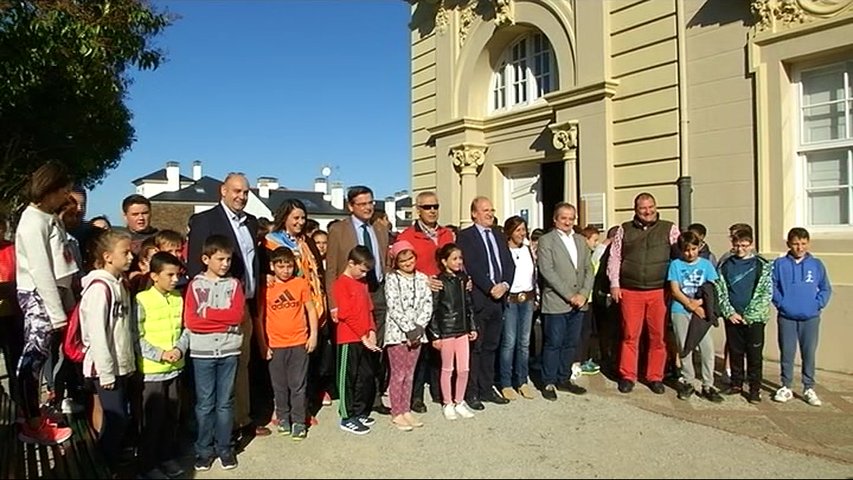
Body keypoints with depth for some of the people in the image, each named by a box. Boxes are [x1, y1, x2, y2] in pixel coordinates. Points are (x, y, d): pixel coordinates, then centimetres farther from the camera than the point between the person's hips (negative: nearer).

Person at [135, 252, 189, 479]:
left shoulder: (179, 299, 3)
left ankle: (168, 456, 30)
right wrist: (160, 354, -18)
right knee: (152, 419, 5)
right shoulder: (142, 300, -13)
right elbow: (137, 337, -13)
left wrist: (180, 349, -9)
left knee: (172, 416, 14)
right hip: (151, 370, -5)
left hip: (175, 368, 5)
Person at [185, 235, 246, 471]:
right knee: (204, 404, 8)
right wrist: (224, 320, -11)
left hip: (229, 351, 1)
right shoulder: (195, 285, 0)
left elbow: (238, 315, -10)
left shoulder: (234, 284, 4)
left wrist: (206, 312, -10)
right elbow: (190, 321, -9)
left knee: (225, 402, 9)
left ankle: (224, 447, 21)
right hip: (202, 353, -1)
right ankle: (204, 449, 20)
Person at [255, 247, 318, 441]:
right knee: (280, 386, 11)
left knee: (298, 385, 5)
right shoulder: (266, 288, -3)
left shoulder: (301, 283, -1)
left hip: (299, 343, 0)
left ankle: (299, 422, 15)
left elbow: (311, 310, 5)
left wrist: (313, 335, -1)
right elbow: (259, 318, 1)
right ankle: (283, 418, 27)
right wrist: (263, 345, -2)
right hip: (275, 345, 0)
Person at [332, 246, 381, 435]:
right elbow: (346, 314, -16)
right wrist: (363, 335, -16)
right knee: (348, 378, 2)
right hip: (349, 339, -8)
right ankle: (347, 418, 12)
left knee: (367, 376, 13)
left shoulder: (363, 282, 14)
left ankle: (360, 412, 26)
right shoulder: (341, 284, -10)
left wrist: (371, 331, 1)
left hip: (365, 339, 8)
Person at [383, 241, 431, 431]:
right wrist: (409, 329, -17)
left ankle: (406, 411, 21)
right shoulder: (392, 279, -5)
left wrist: (418, 327, -12)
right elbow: (394, 308, -13)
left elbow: (427, 305, 1)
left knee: (409, 374, 11)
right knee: (398, 374, 1)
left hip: (416, 332, 4)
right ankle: (396, 414, 10)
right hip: (397, 332, -4)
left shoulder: (422, 278, 7)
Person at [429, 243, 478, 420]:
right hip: (446, 330, -5)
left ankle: (459, 402, 24)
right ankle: (448, 404, 21)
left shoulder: (463, 278, 7)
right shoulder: (440, 281, -10)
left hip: (462, 330, 5)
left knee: (464, 369, 8)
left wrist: (472, 326, 11)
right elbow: (432, 310, -11)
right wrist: (435, 335, -11)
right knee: (447, 369, 7)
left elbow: (469, 304, 13)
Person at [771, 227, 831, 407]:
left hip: (811, 318, 1)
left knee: (809, 354, 6)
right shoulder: (780, 264, -2)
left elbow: (826, 288, 5)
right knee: (787, 354, 6)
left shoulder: (816, 264, 2)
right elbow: (772, 286, 0)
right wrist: (780, 303, -9)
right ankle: (786, 387, 17)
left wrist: (818, 304, -6)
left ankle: (809, 389, 17)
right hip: (786, 317, -1)